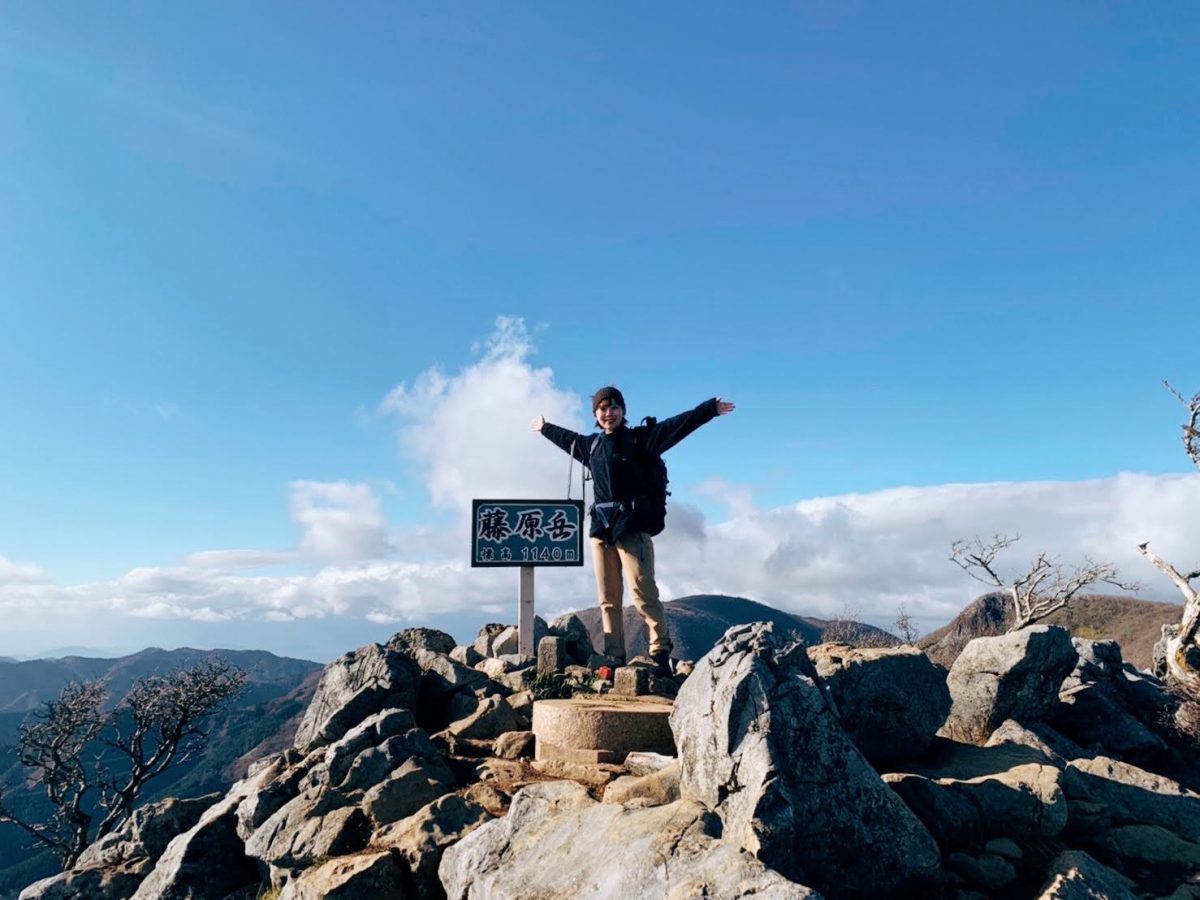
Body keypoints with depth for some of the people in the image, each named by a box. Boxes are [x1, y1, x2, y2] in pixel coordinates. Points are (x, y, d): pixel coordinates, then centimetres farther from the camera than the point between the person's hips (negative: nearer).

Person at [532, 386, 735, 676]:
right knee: (608, 598, 7)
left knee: (643, 592, -13)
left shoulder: (639, 438, 1)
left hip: (632, 526, -6)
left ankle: (661, 654, -6)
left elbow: (677, 425, -9)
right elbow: (568, 438, 38)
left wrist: (710, 409, -19)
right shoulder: (591, 445, 18)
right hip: (601, 528, 6)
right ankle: (614, 657, 13)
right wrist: (545, 428, 55)